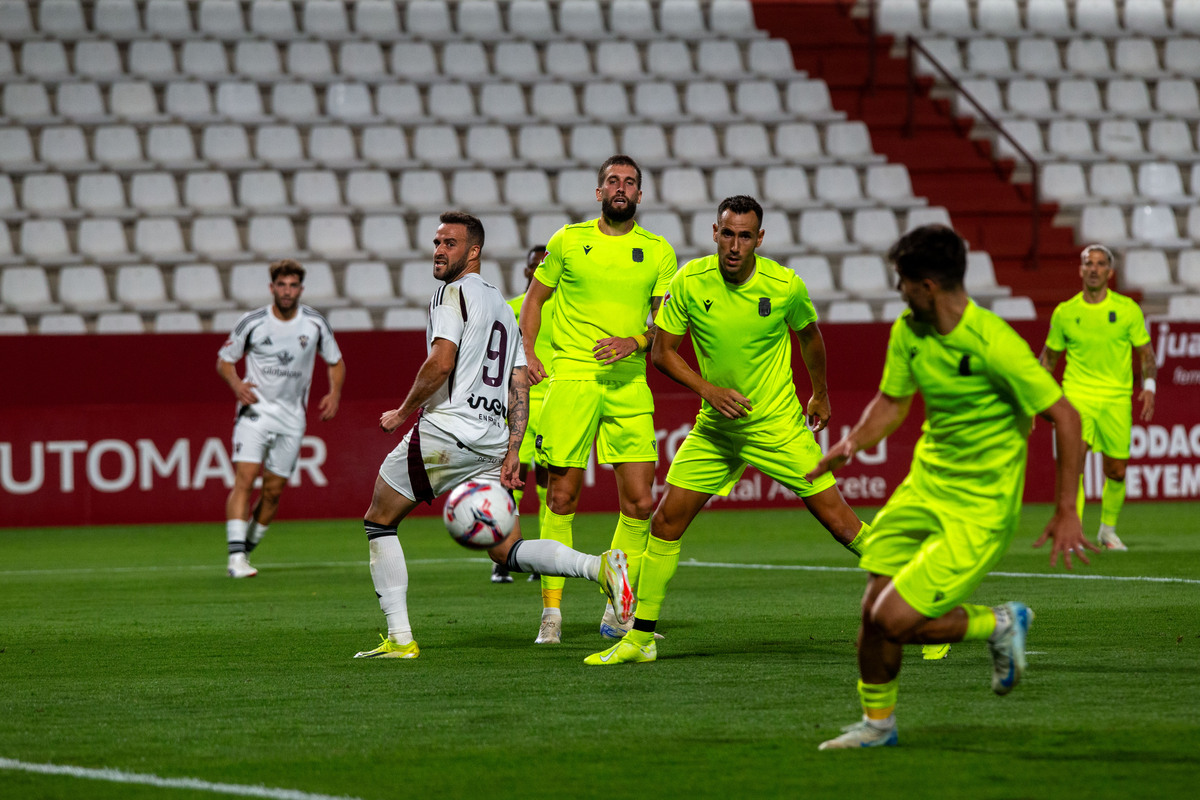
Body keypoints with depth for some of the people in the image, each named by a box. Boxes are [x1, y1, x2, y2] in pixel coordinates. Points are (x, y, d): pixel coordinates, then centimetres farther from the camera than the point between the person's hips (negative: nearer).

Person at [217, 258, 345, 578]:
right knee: (244, 479, -18)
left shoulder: (315, 324, 0)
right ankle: (236, 558, -23)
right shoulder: (252, 322, -5)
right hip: (255, 409, -3)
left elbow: (335, 362, 14)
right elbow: (224, 360, 5)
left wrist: (334, 394, -4)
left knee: (273, 490, 4)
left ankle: (247, 551, 22)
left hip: (292, 417, 3)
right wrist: (236, 384, -16)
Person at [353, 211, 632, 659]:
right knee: (505, 550, 7)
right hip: (492, 439, 8)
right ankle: (598, 567, -17)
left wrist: (402, 412, -4)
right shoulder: (503, 307, 23)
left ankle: (400, 638, 0)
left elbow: (441, 362, -16)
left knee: (378, 523, 8)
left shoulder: (455, 292, -3)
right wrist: (511, 452, 12)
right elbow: (519, 389, 18)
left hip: (445, 429, -8)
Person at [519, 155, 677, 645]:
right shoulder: (568, 240, 7)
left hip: (629, 384, 2)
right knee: (562, 497, -4)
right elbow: (536, 296, 15)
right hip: (571, 379, -2)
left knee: (639, 503, -2)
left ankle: (618, 614, 12)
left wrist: (637, 341, -13)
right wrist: (527, 351, 0)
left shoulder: (658, 252, 9)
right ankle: (551, 611, 2)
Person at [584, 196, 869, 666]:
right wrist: (708, 389, -16)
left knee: (838, 520, -7)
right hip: (715, 428, 2)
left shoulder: (785, 286, -13)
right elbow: (662, 350, -1)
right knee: (667, 520, -3)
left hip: (779, 426, -2)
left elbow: (808, 336, 8)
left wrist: (820, 394, 21)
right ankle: (640, 637, 8)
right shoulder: (690, 282, -10)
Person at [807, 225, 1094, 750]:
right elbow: (892, 401, 17)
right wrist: (854, 441, -4)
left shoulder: (992, 343, -22)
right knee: (873, 609, 2)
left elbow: (1065, 418, -18)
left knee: (893, 622, -13)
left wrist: (1065, 512, -18)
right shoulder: (908, 332, 1)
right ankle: (877, 722, 25)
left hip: (979, 509, -7)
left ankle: (999, 625, 11)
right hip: (925, 486, 7)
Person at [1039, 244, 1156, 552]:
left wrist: (1149, 386, -8)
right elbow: (1050, 354, 15)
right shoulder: (1064, 312, 3)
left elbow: (1145, 352, 6)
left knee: (1116, 471, 6)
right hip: (1077, 396, -1)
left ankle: (1108, 530, 30)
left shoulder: (1128, 310, 1)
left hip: (1116, 399, 1)